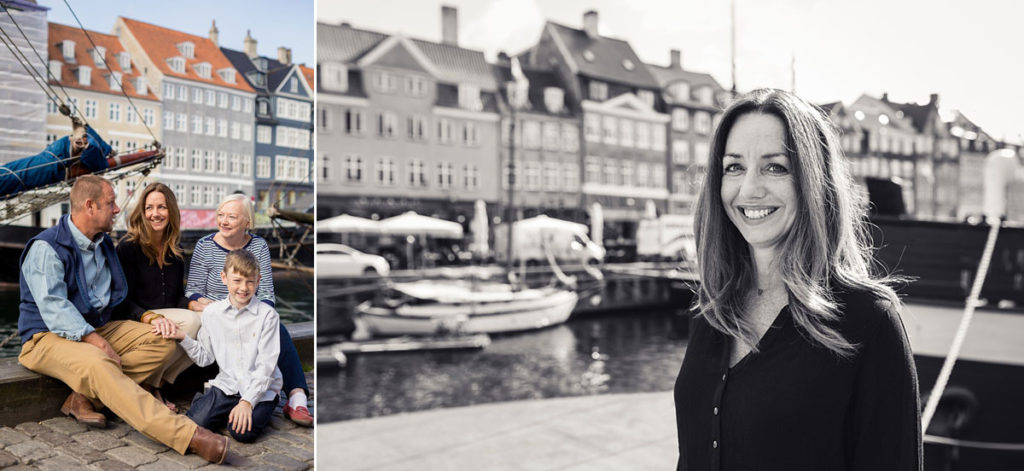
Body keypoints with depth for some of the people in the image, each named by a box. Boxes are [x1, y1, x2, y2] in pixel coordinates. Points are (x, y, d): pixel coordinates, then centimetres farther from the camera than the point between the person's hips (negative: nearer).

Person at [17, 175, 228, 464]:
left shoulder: (104, 244, 15)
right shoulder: (46, 248, -11)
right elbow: (54, 307, -21)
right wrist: (96, 340, -30)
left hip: (98, 328, 8)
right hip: (49, 337, -8)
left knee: (163, 340, -13)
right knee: (97, 364, -38)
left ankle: (86, 397, -22)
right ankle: (187, 435, -52)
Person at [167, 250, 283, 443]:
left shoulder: (267, 314, -9)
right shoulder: (212, 312, 4)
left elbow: (266, 365, -13)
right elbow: (204, 357, 10)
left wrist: (247, 401, -21)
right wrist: (183, 337, -6)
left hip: (261, 387, -3)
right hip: (227, 384, 4)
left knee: (243, 432, -24)